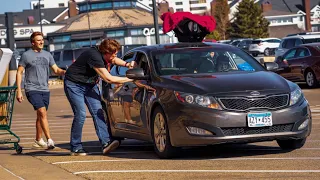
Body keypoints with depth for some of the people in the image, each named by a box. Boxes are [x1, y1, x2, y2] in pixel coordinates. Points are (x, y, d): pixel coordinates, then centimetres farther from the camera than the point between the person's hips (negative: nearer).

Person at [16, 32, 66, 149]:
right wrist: (19, 91, -6)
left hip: (45, 90, 5)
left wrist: (65, 72, -13)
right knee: (42, 113, -19)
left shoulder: (47, 55, 12)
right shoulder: (26, 55, -1)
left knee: (40, 116, 12)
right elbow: (19, 73, 1)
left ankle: (38, 140, 25)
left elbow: (56, 70, 10)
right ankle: (49, 140, -22)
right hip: (32, 90, -5)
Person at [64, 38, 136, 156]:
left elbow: (114, 60, 22)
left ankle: (106, 143, -20)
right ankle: (76, 147, -7)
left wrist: (127, 64, 1)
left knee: (98, 112, -9)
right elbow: (108, 79, -31)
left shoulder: (103, 55, -3)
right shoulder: (94, 56, -30)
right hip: (74, 85, -8)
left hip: (90, 85, 8)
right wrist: (129, 79, -23)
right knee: (80, 114, -17)